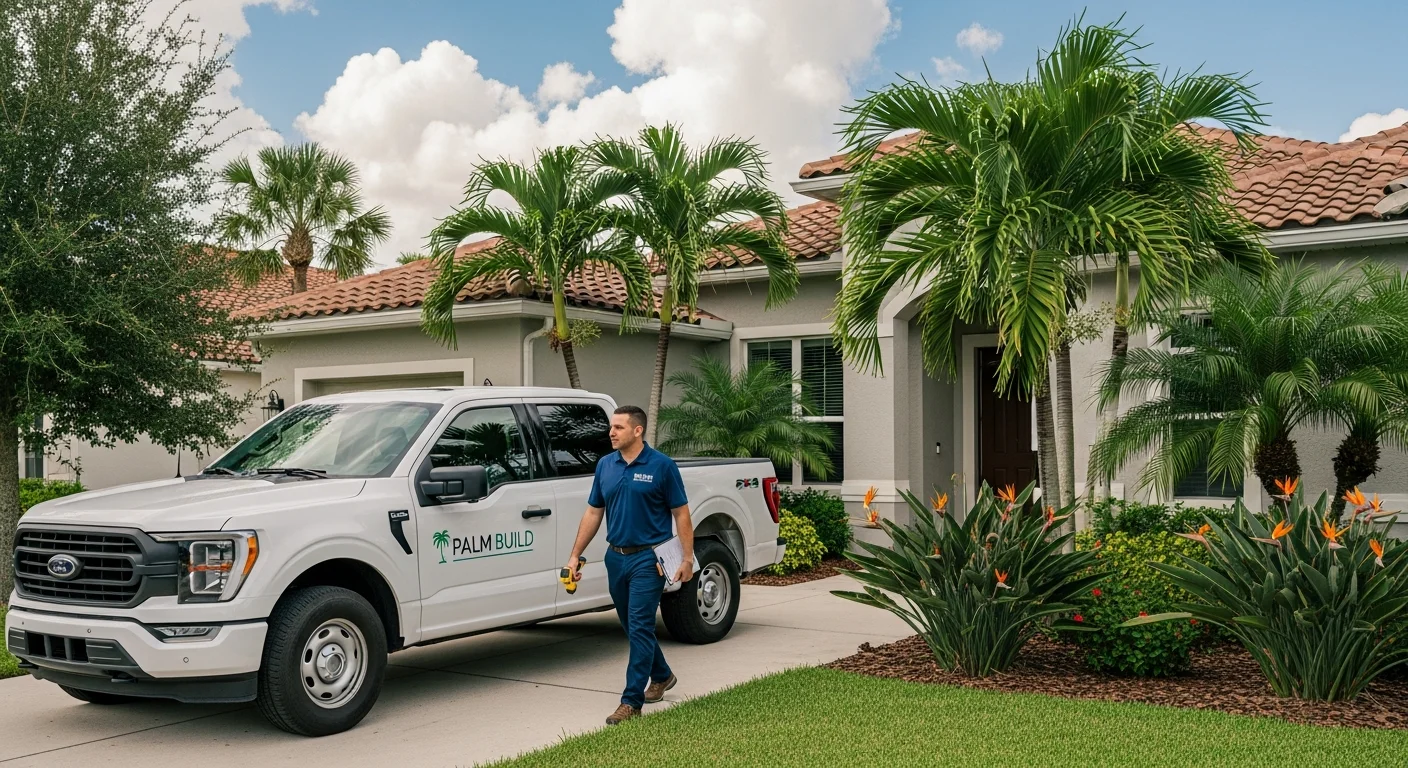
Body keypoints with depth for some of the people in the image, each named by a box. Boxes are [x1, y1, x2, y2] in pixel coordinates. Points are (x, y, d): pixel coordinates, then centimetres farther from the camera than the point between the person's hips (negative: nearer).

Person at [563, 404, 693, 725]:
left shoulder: (662, 466, -8)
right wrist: (575, 555, 8)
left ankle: (632, 701, -3)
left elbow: (681, 513, -6)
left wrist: (688, 557, -12)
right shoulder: (605, 465, 7)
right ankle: (661, 676, 38)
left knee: (639, 628, -8)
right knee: (633, 626, 17)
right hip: (615, 557, 6)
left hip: (648, 558, -6)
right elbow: (593, 512, 12)